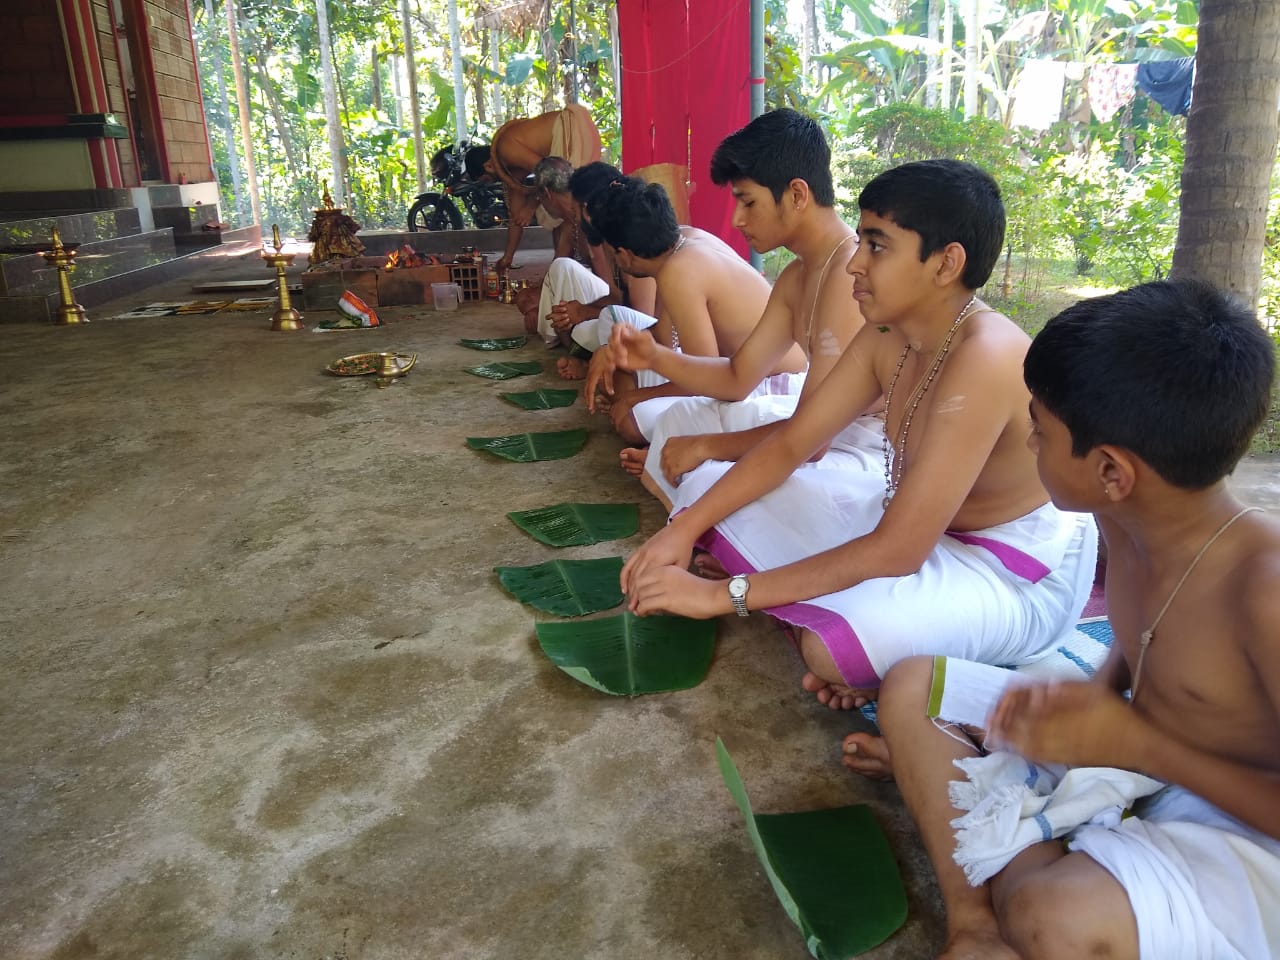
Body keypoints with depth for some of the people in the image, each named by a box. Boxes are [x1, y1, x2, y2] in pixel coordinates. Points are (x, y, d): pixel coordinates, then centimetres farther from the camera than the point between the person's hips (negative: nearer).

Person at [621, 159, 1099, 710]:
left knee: (834, 643, -41)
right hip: (918, 525, 9)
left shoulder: (983, 356, -31)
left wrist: (721, 593, -29)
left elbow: (896, 551, -32)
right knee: (705, 488, 2)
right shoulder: (887, 335, -5)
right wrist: (683, 529, -12)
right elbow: (790, 444, 1)